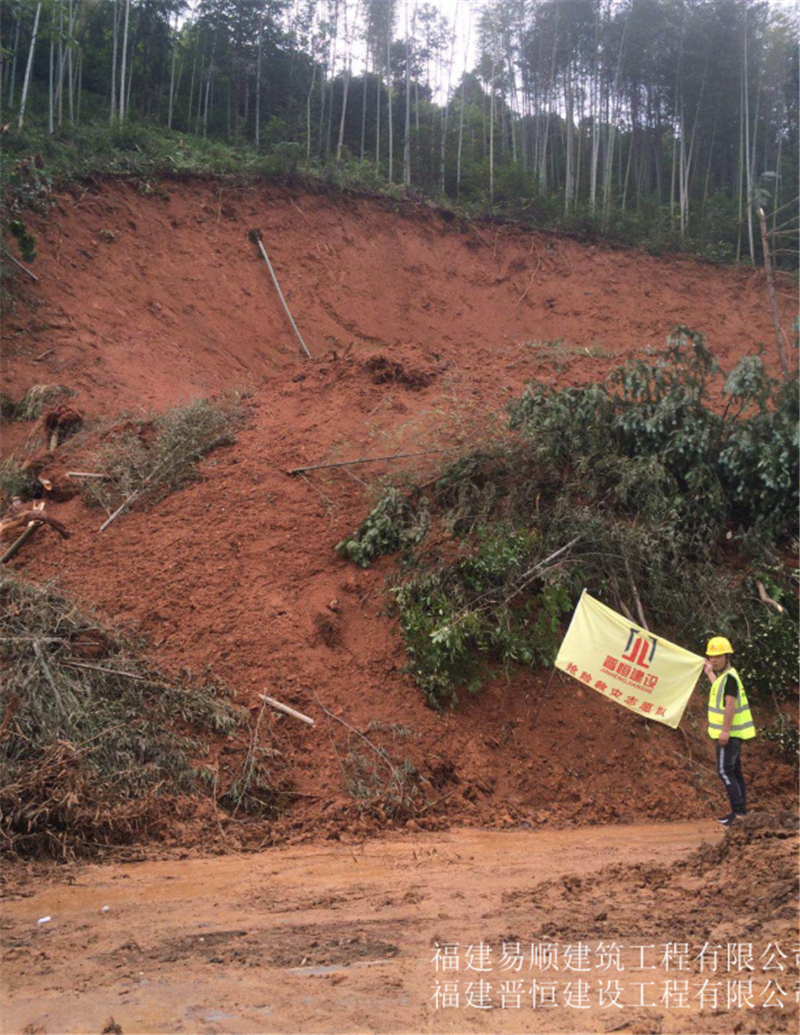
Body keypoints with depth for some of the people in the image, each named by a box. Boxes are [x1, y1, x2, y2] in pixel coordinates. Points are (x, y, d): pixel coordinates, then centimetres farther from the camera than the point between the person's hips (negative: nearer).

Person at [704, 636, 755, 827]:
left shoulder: (729, 677, -17)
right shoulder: (724, 676, 13)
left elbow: (730, 705, -24)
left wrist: (725, 731, -27)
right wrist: (710, 673, 43)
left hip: (729, 733, -10)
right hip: (732, 732, 10)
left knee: (725, 770, -9)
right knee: (734, 771, 14)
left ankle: (737, 810, -10)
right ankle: (741, 810, 19)